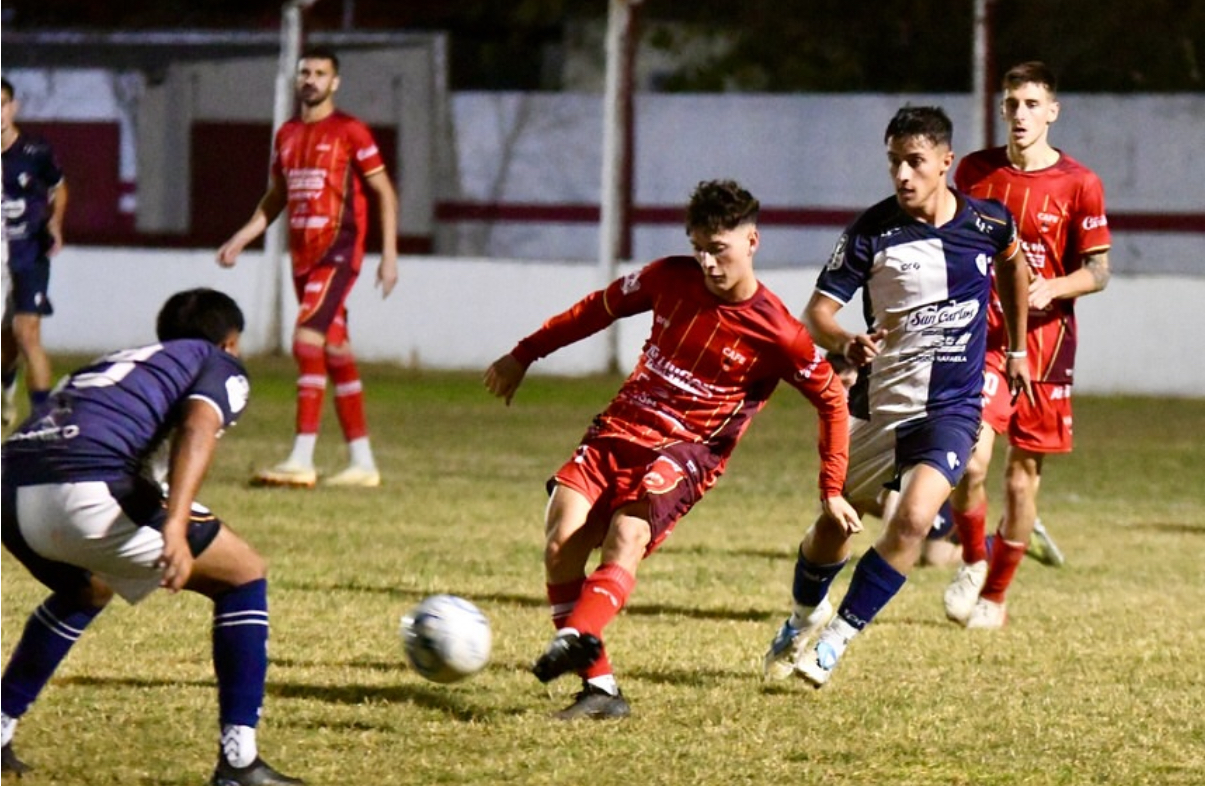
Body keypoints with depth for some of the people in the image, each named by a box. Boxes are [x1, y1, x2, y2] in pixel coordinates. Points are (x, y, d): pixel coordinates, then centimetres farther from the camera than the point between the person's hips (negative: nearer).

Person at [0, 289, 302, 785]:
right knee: (243, 576, 12)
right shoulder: (218, 364, 18)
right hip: (86, 491, -7)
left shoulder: (117, 363, 38)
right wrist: (175, 526, -19)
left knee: (86, 592, 39)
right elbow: (197, 427, -4)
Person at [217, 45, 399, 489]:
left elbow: (384, 193, -4)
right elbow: (275, 198, 24)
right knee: (335, 352, 9)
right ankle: (362, 463, 14)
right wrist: (241, 239, 13)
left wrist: (389, 254, -10)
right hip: (303, 256, 7)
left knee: (307, 339, -19)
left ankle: (302, 460, -21)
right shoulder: (287, 135, 14)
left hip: (338, 252, -7)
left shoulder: (350, 132, -6)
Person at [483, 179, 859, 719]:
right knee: (562, 541, -18)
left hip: (687, 450, -4)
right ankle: (599, 688, -16)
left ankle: (579, 638, -56)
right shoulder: (671, 278, 2)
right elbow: (601, 308, 18)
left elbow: (832, 399, 5)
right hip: (619, 430, 4)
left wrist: (832, 489, 3)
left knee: (626, 535, -33)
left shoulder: (776, 334, -8)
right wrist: (524, 355, 23)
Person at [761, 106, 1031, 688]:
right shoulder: (872, 231, -10)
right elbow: (817, 311, -11)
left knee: (914, 518, -22)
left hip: (951, 408, -1)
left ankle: (837, 637, -9)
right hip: (878, 403, 1)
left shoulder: (988, 223, -5)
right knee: (837, 522, 11)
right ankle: (803, 622, 40)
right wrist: (845, 342, -34)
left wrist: (1017, 350, 23)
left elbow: (1012, 263, 19)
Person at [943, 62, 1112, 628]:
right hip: (981, 334, 0)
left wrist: (1052, 288, -18)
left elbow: (1098, 270, 0)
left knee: (1023, 476, 6)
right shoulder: (974, 172, 4)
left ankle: (994, 596, 23)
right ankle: (972, 562, 8)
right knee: (972, 458, -19)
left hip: (1044, 341, 0)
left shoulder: (1078, 184, -3)